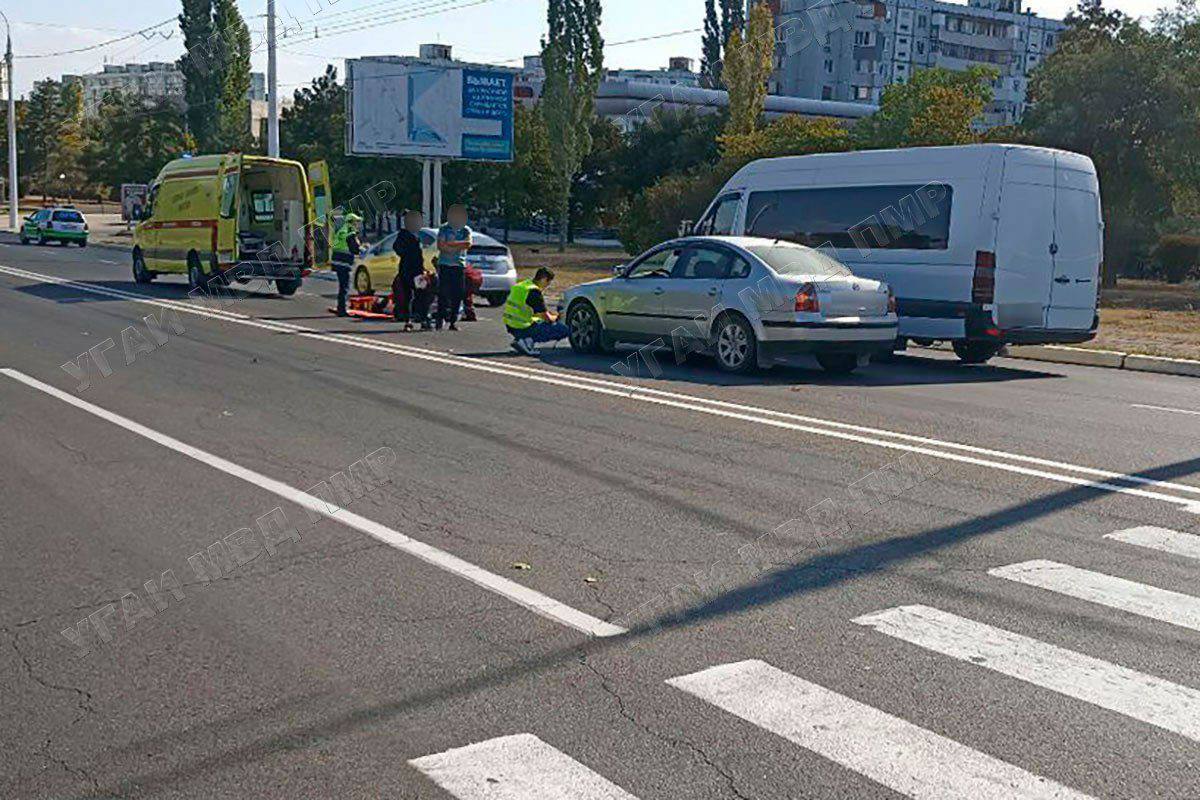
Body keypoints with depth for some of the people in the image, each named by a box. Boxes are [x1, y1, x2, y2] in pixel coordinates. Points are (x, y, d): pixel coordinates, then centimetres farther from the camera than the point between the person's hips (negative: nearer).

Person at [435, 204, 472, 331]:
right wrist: (459, 246, -10)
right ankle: (440, 319, -4)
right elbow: (440, 245, -8)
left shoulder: (466, 230, 10)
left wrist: (450, 244, -14)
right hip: (444, 265, -2)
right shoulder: (444, 229, 5)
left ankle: (453, 322, 5)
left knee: (458, 295, 0)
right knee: (443, 293, -8)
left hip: (459, 266, 2)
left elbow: (468, 244, -9)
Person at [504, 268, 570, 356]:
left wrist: (553, 314, 20)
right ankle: (527, 342, -11)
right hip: (523, 329, -9)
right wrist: (556, 317, 11)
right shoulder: (535, 292, -16)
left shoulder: (523, 285, 12)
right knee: (565, 330, -6)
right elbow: (548, 318, -10)